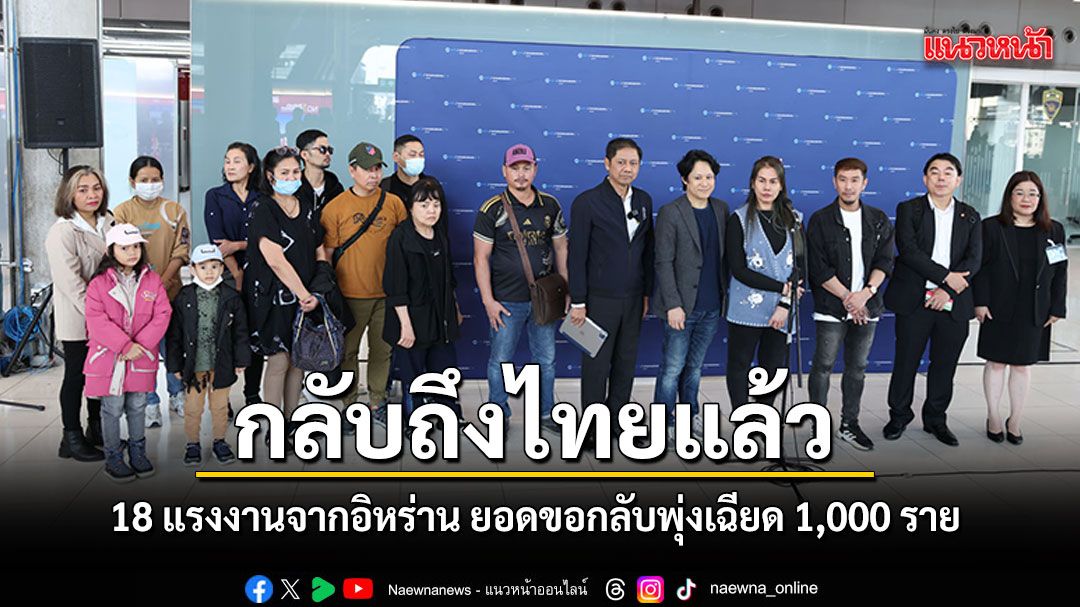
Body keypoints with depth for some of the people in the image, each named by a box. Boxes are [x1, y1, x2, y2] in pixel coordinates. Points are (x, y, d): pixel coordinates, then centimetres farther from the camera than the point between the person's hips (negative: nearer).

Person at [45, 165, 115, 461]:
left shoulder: (108, 222, 5)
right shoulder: (62, 232, -17)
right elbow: (71, 283, -21)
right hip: (77, 320, -6)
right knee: (76, 375, 4)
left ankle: (97, 429, 32)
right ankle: (72, 438, 17)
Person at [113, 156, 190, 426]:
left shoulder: (174, 210, 6)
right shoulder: (123, 212, 3)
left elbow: (181, 251, 1)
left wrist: (162, 281, -11)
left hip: (169, 290, 1)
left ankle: (177, 394, 24)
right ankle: (150, 403, 14)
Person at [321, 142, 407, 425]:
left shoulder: (394, 203, 3)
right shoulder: (335, 208, -3)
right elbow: (327, 254, 0)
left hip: (386, 293, 2)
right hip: (350, 294, -2)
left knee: (382, 349, 12)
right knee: (348, 350, 7)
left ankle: (377, 402, 27)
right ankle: (349, 404, 20)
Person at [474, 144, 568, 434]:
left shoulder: (550, 205, 3)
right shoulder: (492, 209, -7)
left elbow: (561, 249, 10)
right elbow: (480, 258, -6)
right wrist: (488, 300, -11)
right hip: (506, 301, -3)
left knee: (546, 359, 12)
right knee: (500, 360, 7)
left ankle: (545, 412, 28)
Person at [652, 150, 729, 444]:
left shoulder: (721, 209, 8)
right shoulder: (670, 213, -9)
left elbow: (724, 254, 14)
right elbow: (663, 262, -12)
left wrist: (726, 293, 10)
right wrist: (673, 305, -16)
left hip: (711, 306, 5)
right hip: (682, 306, -5)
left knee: (694, 366, 16)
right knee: (672, 368, 1)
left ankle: (689, 416, 30)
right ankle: (665, 423, 14)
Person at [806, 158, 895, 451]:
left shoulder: (879, 220, 9)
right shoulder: (821, 220, -2)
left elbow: (884, 261, 2)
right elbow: (819, 268, -8)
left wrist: (867, 292, -14)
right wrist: (848, 298, -12)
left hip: (866, 306, 3)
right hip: (832, 307, -3)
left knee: (857, 368, 10)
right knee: (824, 366, 0)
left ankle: (849, 424, 21)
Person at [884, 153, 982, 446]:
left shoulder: (970, 216, 11)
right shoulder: (909, 210, 2)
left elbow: (974, 259, 0)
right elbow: (908, 251, -11)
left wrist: (948, 291, -13)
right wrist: (946, 276, -15)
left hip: (954, 304, 3)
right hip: (915, 301, -3)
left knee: (944, 365, 10)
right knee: (906, 362, 4)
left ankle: (936, 419, 24)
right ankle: (899, 416, 19)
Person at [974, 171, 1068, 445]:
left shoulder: (1053, 231, 3)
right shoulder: (991, 227, -4)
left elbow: (1060, 273, 6)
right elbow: (980, 268, -4)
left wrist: (1057, 308, 2)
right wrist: (980, 302, -10)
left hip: (1034, 314, 2)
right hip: (998, 310, -2)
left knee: (1022, 366, 8)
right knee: (996, 363, 7)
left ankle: (1014, 421, 20)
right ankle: (993, 419, 20)